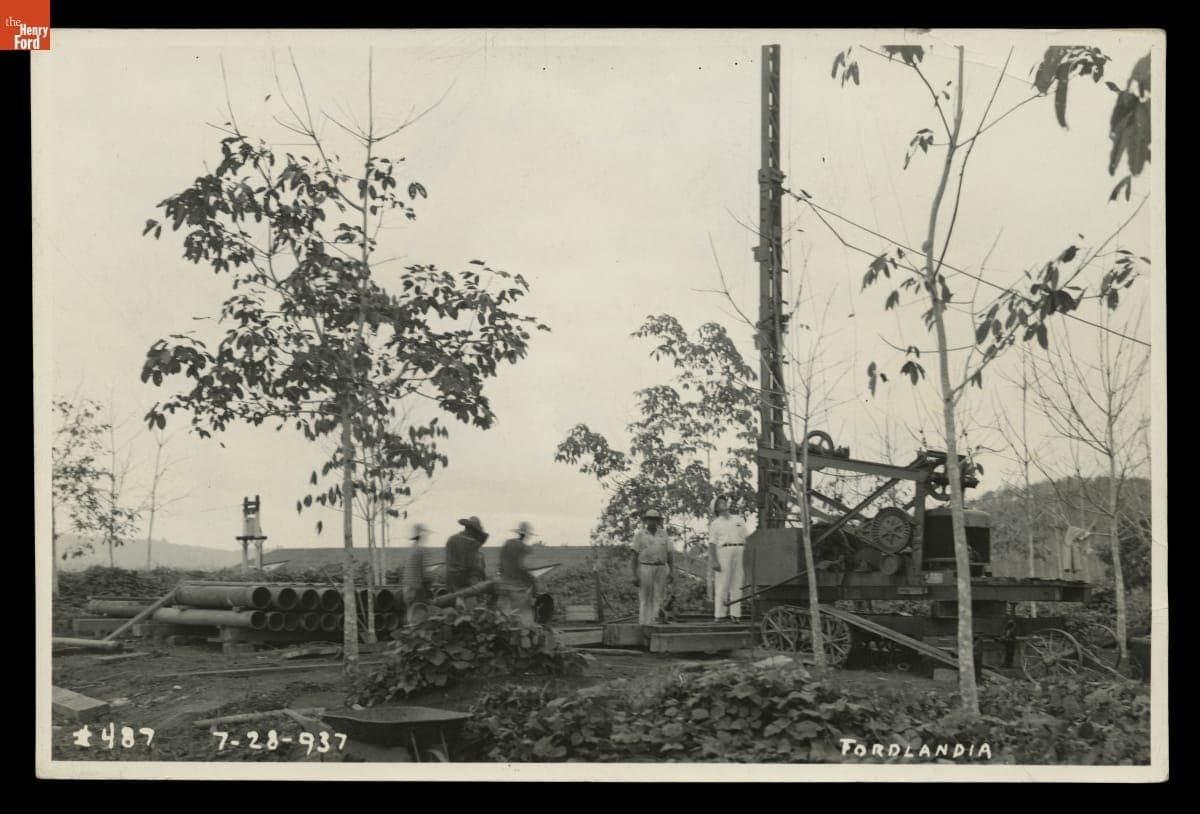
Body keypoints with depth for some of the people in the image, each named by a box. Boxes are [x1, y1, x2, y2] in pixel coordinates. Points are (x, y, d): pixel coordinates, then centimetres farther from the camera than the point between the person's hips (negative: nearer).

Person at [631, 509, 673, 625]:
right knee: (645, 600, -3)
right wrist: (634, 575, -10)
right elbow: (635, 556, -3)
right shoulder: (639, 535, -1)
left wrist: (672, 571, -2)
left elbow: (669, 555, 9)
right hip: (645, 569, -3)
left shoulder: (663, 534, 9)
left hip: (661, 570, 3)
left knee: (658, 600, -1)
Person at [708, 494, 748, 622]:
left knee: (737, 585, 0)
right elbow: (712, 544, 3)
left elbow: (745, 540, 16)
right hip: (724, 551, -3)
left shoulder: (738, 521, 20)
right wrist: (714, 561, -10)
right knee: (722, 585, -6)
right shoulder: (715, 524, 11)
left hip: (740, 553, 3)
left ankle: (735, 614, 0)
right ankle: (720, 614, -7)